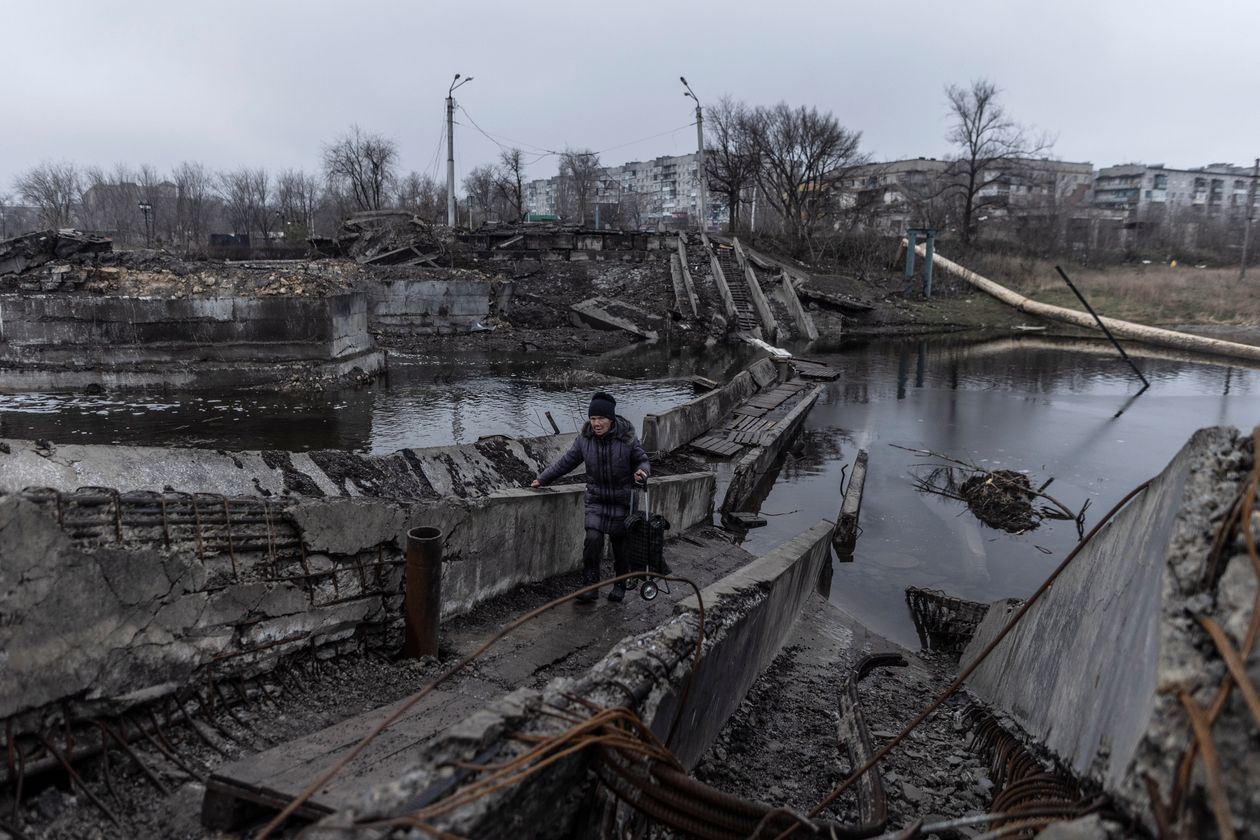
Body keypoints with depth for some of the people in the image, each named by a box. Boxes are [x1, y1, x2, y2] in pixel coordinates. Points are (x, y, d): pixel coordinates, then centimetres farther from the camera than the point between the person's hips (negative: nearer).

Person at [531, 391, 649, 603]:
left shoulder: (627, 438, -10)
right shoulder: (585, 439, -3)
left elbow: (642, 460, 0)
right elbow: (566, 462, 7)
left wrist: (641, 471, -23)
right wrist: (542, 479, 6)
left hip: (622, 500, -1)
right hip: (597, 499, 2)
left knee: (621, 545, 5)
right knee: (593, 538, -16)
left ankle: (619, 585, 27)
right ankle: (590, 586, -7)